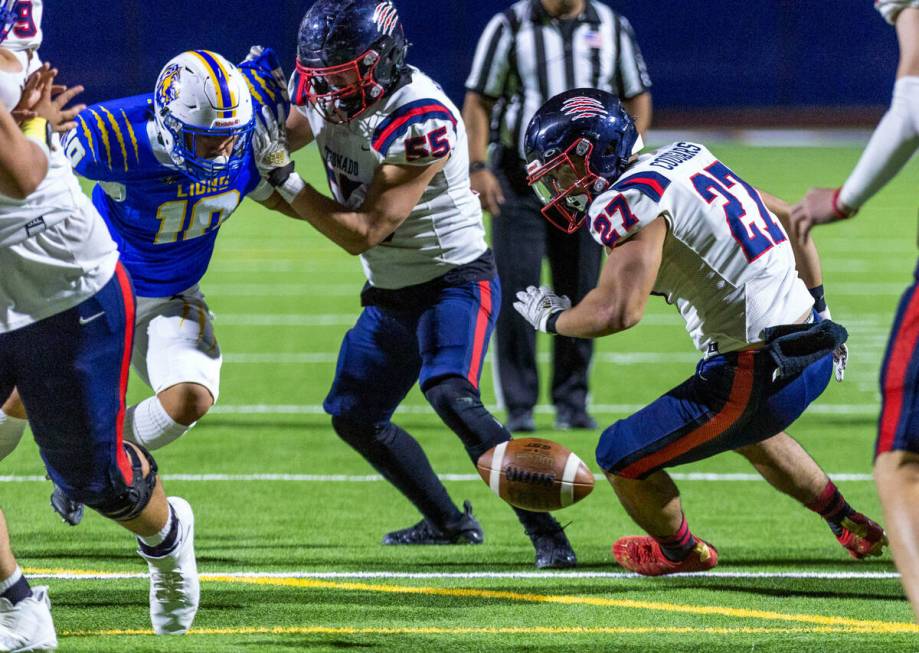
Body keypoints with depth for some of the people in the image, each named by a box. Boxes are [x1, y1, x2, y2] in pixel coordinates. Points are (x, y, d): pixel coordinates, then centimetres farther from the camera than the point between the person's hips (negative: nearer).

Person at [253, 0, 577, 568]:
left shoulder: (422, 122, -30)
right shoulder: (329, 97, -7)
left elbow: (362, 232, -29)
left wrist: (283, 179, -29)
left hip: (455, 280, -9)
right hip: (391, 293, 9)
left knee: (450, 395, -30)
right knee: (354, 416, 14)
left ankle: (548, 535, -27)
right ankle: (450, 523, 30)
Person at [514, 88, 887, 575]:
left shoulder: (633, 201, -15)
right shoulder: (686, 158, 12)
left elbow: (617, 310, -28)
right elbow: (787, 217, 23)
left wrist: (552, 319, -7)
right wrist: (813, 305, 34)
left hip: (760, 376, -9)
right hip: (816, 350, 9)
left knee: (623, 458, 5)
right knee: (746, 430, 40)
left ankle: (680, 552, 30)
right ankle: (850, 527, 46)